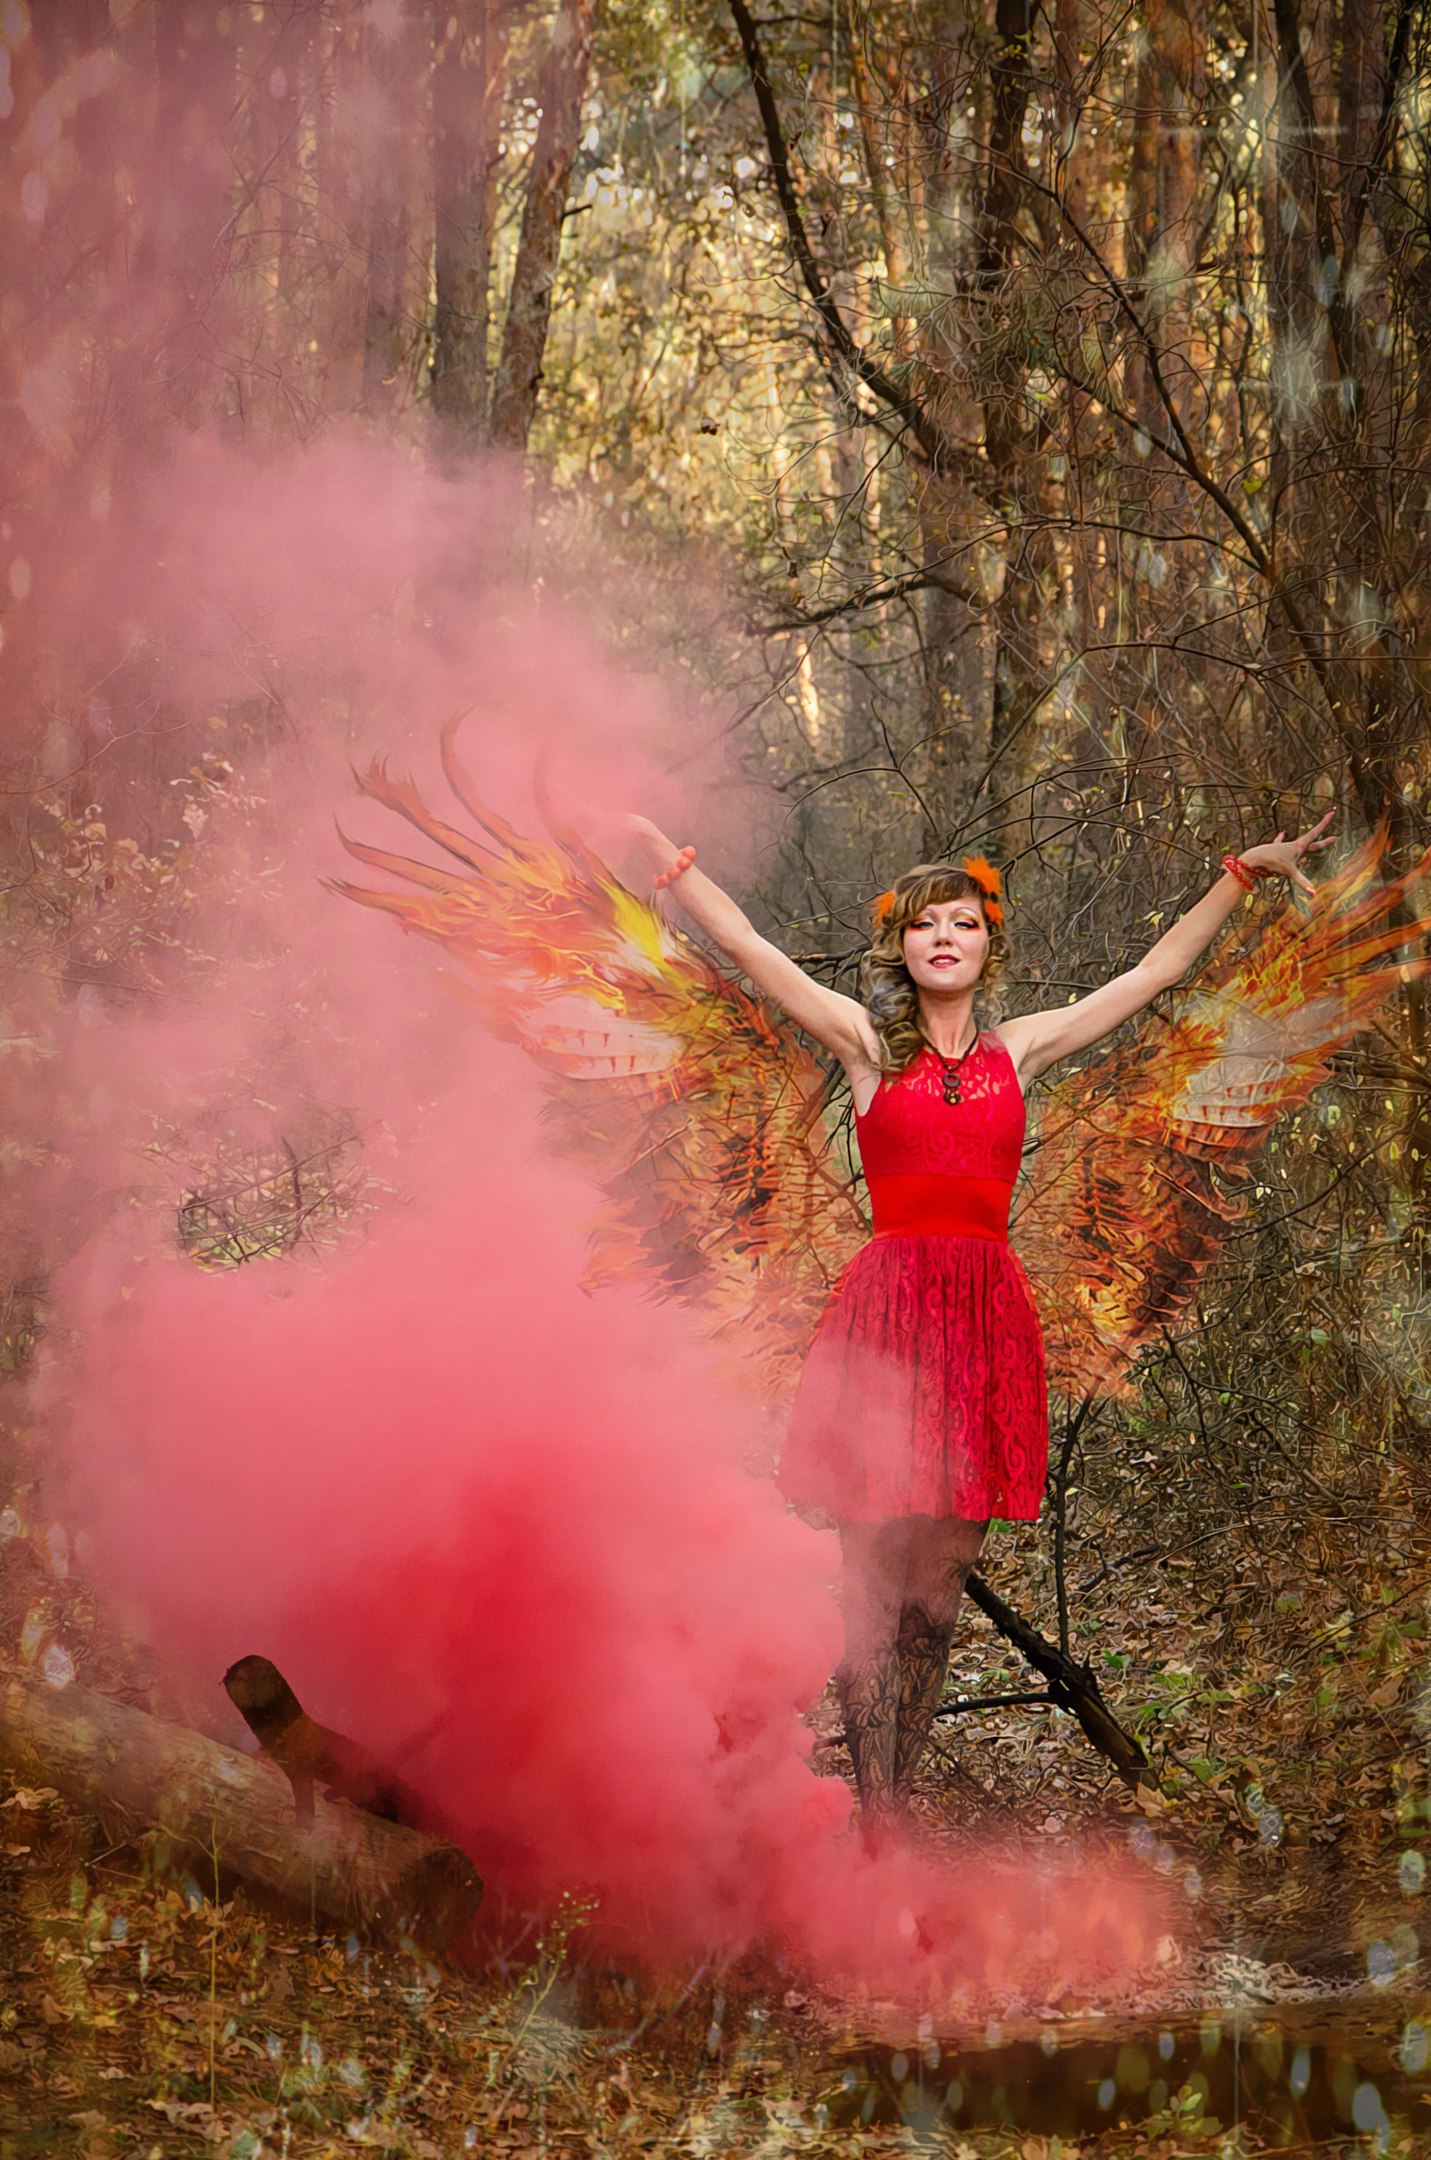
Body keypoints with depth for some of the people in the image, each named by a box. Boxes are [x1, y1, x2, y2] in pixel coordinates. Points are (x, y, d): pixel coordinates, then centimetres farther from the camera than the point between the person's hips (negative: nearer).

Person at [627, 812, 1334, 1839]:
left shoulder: (1021, 1047, 13)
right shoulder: (868, 1041, 6)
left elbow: (1153, 973, 20)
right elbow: (748, 945, 3)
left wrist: (1241, 874, 21)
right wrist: (658, 846, -2)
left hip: (987, 1312, 3)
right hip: (887, 1310, -3)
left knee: (940, 1582, 6)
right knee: (874, 1576, -5)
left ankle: (901, 1806, 13)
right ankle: (875, 1823, -2)